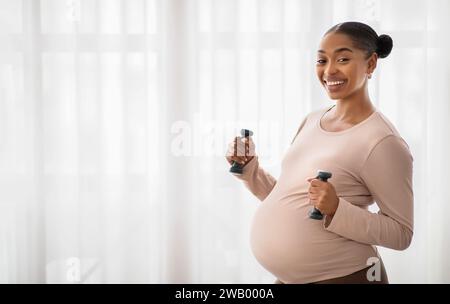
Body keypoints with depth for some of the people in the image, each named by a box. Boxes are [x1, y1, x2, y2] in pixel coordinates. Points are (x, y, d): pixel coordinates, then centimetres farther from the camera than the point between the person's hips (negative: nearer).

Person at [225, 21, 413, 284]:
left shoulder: (383, 142, -19)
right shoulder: (312, 120, 3)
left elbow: (401, 234, -15)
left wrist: (337, 210, -27)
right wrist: (249, 168, -3)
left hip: (342, 276, -7)